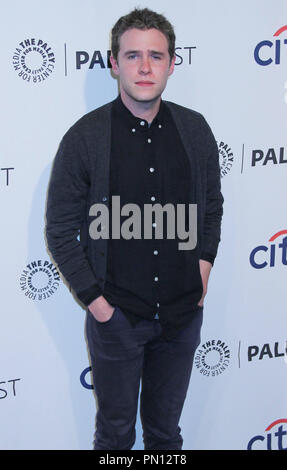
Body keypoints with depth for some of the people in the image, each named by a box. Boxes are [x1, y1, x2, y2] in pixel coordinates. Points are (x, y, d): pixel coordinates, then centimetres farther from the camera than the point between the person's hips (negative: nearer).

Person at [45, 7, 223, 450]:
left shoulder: (195, 129, -1)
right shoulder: (85, 137, -11)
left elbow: (212, 205, 12)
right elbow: (61, 231, -6)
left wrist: (204, 264, 1)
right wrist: (94, 299, -10)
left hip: (183, 312, 3)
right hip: (116, 314, -2)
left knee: (166, 429, 20)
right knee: (116, 431, 15)